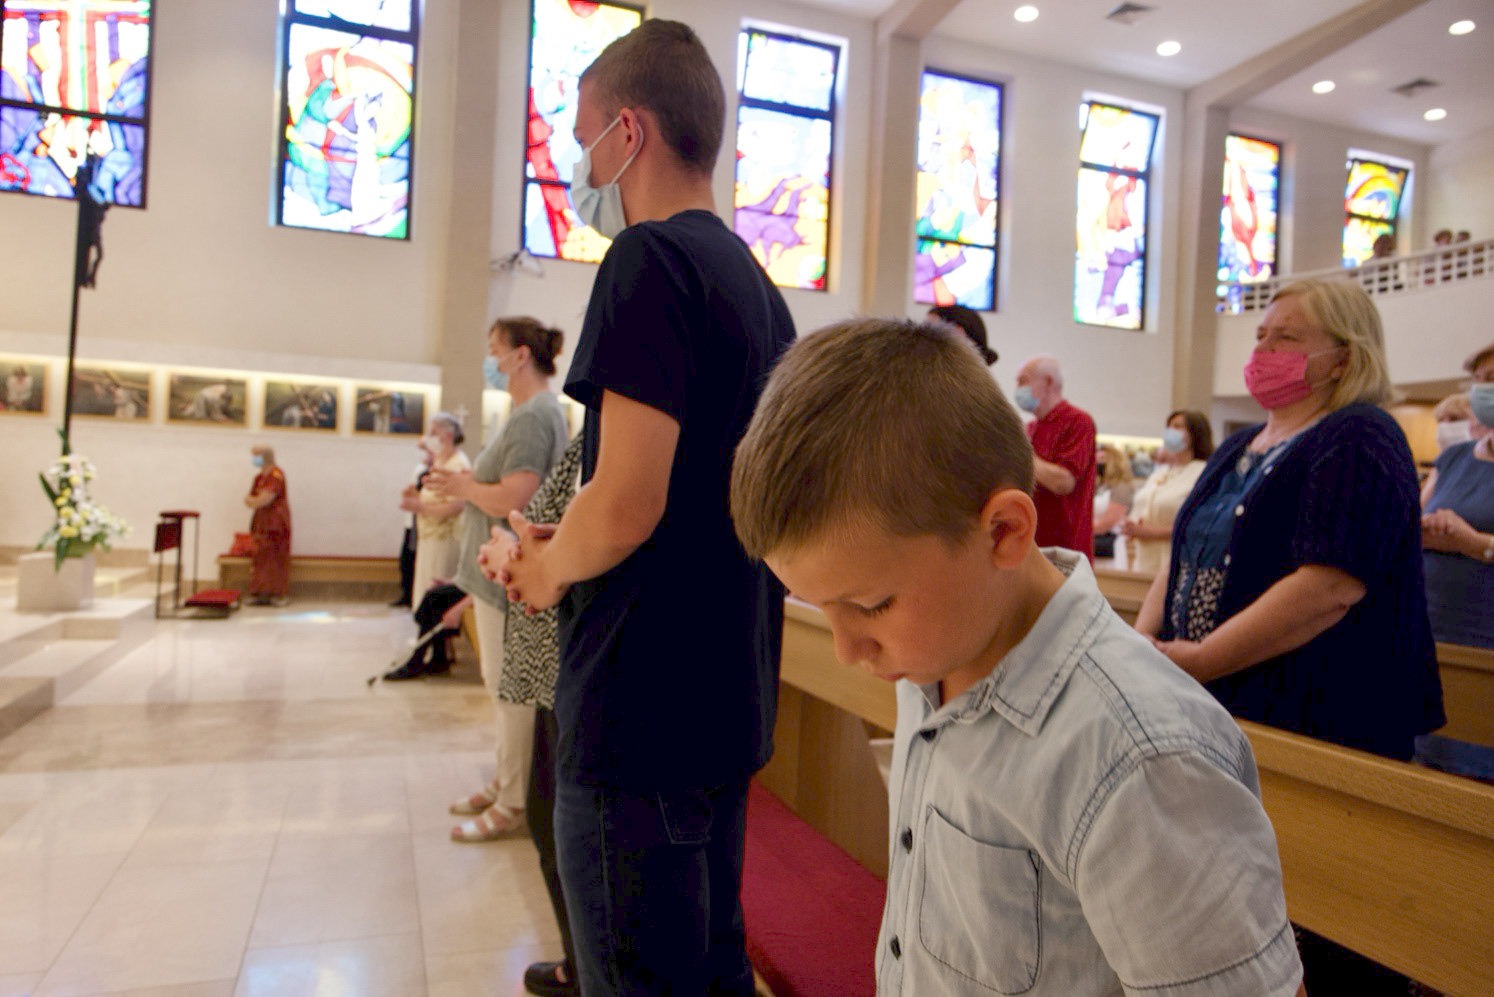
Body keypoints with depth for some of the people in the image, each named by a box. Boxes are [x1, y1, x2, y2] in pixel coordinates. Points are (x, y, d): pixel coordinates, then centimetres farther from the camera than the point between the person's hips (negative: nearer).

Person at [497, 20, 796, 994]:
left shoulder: (651, 259, -14)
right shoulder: (762, 288, 14)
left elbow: (626, 504, -23)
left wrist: (548, 570, -2)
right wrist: (565, 544, 11)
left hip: (642, 713, -9)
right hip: (730, 703, 9)